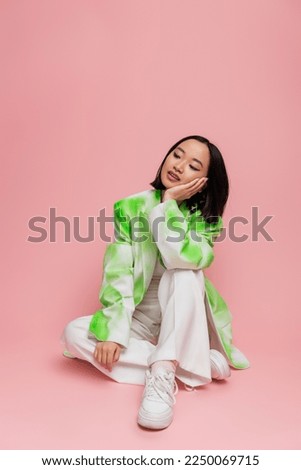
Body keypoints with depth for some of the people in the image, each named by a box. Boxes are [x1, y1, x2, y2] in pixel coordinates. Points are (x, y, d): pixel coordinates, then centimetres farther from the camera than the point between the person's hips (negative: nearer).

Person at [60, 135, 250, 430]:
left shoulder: (205, 218, -10)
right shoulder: (131, 207, -8)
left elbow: (182, 258, -32)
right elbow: (118, 271, -16)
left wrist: (168, 204, -25)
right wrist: (114, 331, -25)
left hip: (183, 322, -2)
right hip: (139, 320, 3)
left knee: (185, 272, -31)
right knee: (73, 333, -23)